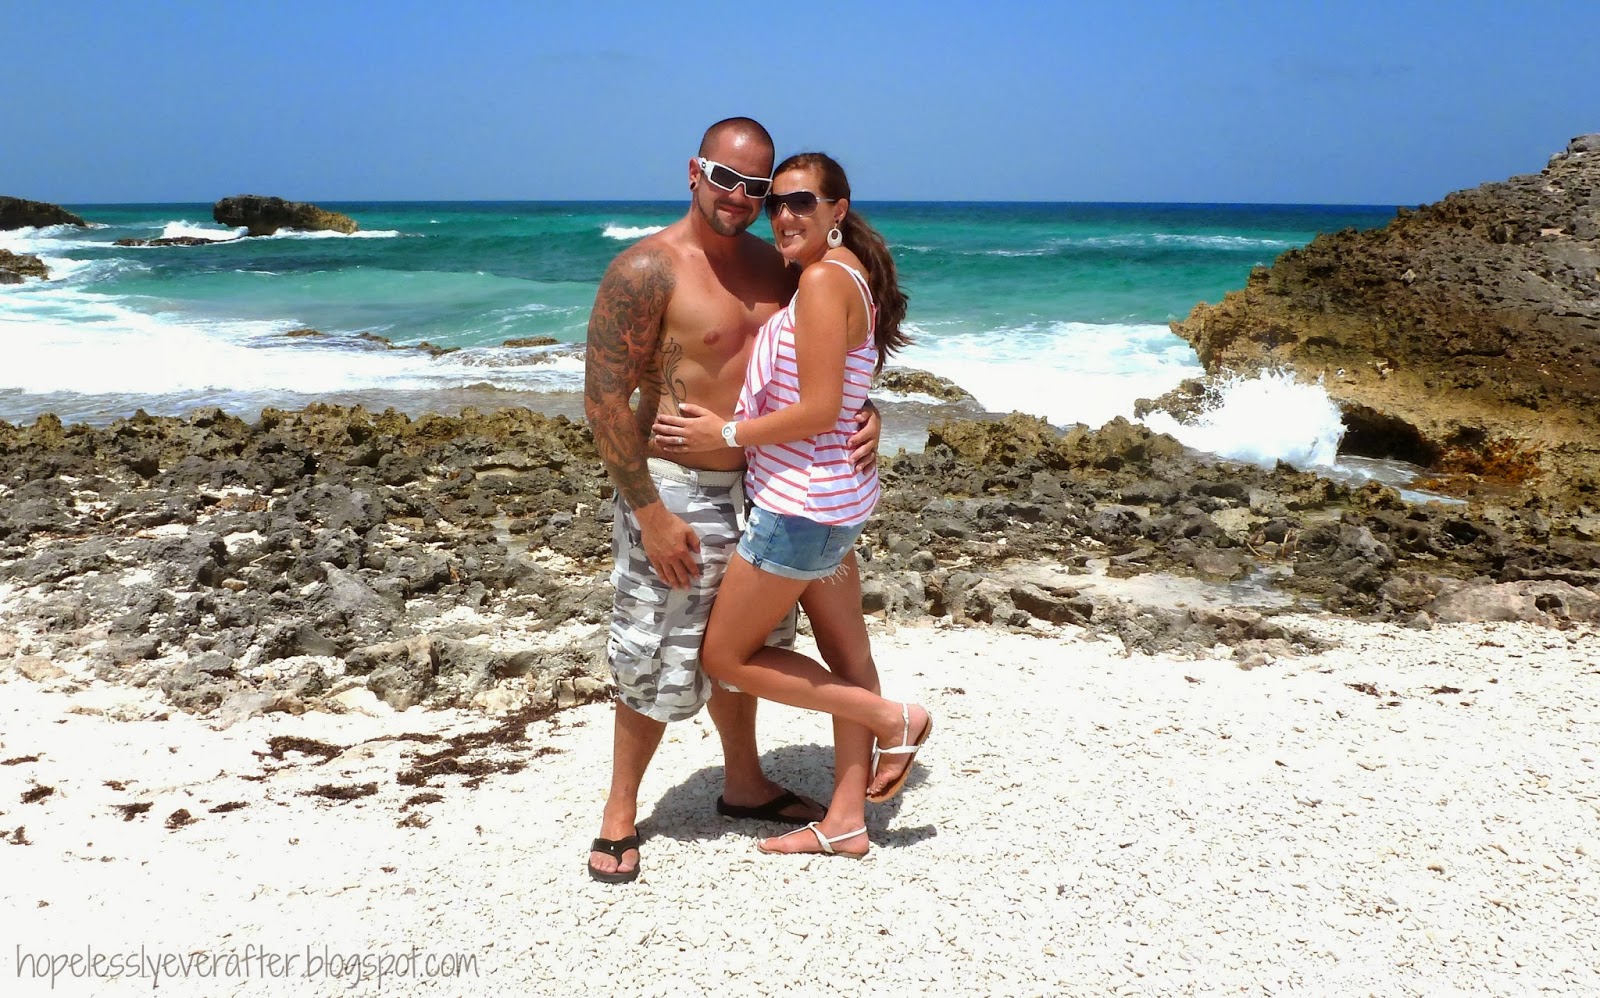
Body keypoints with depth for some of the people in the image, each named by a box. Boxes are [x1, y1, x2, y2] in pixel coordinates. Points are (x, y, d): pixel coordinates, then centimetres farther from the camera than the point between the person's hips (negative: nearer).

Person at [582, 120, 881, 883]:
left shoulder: (773, 266, 6)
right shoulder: (645, 270, -16)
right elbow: (604, 400, -18)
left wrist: (863, 416, -7)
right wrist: (650, 514, -19)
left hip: (761, 487, 7)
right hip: (678, 493, -7)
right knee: (658, 664, 3)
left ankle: (744, 785, 41)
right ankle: (620, 815, 23)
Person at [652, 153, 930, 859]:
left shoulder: (825, 278, -18)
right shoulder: (848, 275, 11)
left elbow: (817, 410, -22)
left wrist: (725, 434, -13)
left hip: (801, 502, -10)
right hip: (835, 495, 10)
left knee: (725, 655, 4)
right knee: (845, 657, 13)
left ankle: (894, 720, 8)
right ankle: (845, 822, 25)